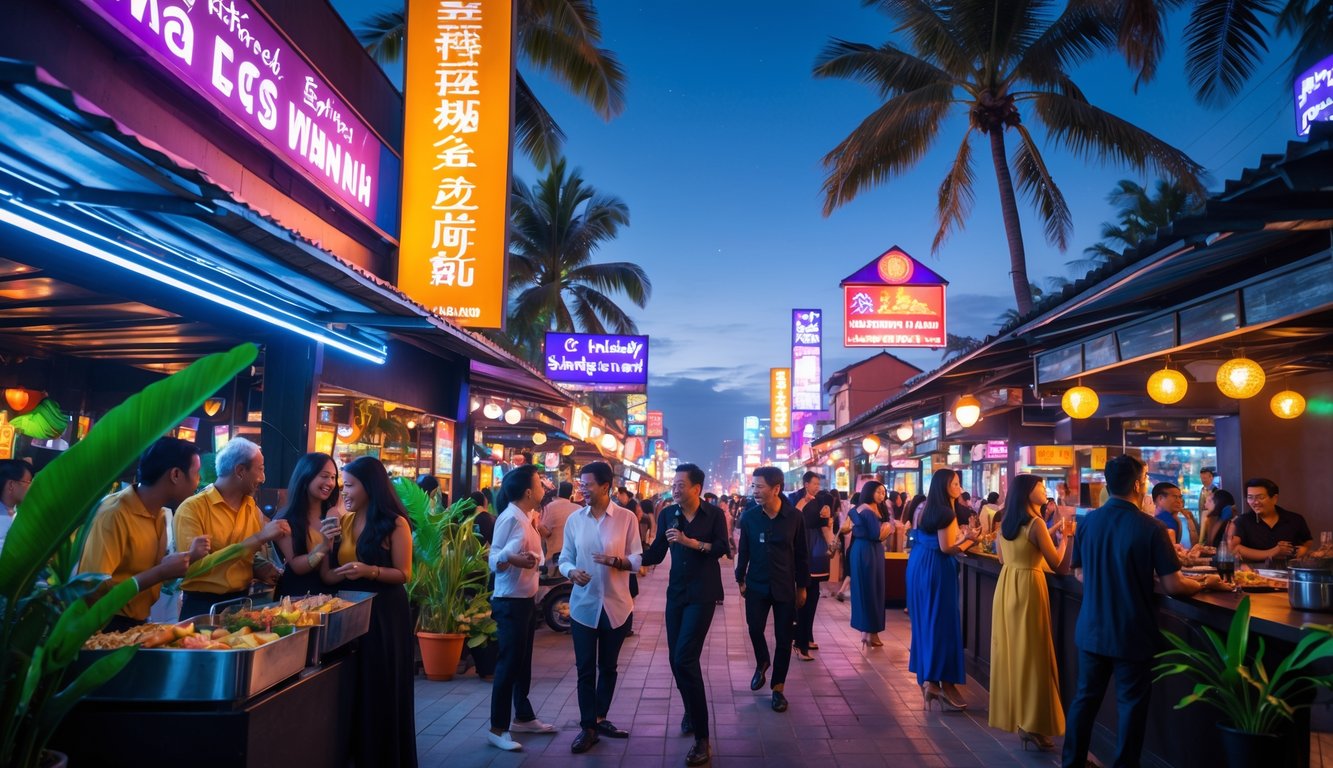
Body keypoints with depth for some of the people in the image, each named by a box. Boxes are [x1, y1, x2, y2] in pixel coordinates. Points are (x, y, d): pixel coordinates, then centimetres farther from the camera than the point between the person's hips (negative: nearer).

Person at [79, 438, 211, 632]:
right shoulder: (114, 513, -20)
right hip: (105, 626, -7)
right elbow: (93, 588, -26)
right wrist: (160, 572, -25)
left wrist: (189, 556, -4)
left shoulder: (160, 514, 5)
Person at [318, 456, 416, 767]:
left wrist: (369, 571, -23)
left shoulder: (394, 523, -8)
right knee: (350, 690, 10)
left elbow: (404, 574, -10)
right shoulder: (342, 522, 8)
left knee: (382, 691, 2)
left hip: (384, 615, -5)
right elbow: (327, 576, 5)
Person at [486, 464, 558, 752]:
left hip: (526, 599, 9)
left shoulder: (526, 517, 9)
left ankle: (523, 717, 29)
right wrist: (511, 559, -40)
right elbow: (494, 560, -24)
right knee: (508, 664, -4)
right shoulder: (509, 518, -18)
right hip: (510, 601, -9)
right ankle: (497, 729, 5)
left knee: (523, 662, 17)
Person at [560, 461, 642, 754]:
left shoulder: (627, 518, -7)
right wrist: (571, 572, -16)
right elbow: (564, 559, 5)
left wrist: (616, 560, -23)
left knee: (608, 667, 15)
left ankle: (600, 719, 31)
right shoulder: (574, 519, 0)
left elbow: (637, 560, -4)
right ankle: (588, 727, 15)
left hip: (616, 605, -1)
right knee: (585, 670, 4)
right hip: (583, 605, 1)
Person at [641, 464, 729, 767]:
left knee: (685, 659, -15)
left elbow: (722, 548, -15)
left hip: (703, 594, -5)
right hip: (676, 592, 5)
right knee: (677, 659, 11)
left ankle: (702, 739, -8)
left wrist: (691, 542, -22)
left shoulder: (714, 514, -6)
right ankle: (691, 712, 36)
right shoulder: (667, 514, 2)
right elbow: (655, 554, 2)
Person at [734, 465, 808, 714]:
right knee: (755, 629, -1)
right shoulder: (749, 516, -7)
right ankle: (761, 663, 32)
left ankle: (778, 688, 18)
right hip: (756, 585, 1)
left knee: (783, 638, 4)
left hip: (785, 587, -1)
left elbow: (801, 554, -1)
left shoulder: (794, 516, -10)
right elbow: (743, 550, 4)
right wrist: (741, 579, 5)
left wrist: (802, 586, 2)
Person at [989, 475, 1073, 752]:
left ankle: (1011, 715, 22)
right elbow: (1059, 566, -12)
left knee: (1010, 651, 14)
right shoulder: (1036, 523, -14)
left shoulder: (1006, 522, 9)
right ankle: (1031, 724, 3)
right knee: (1030, 654, -1)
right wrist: (1068, 538, -1)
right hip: (1028, 588, -7)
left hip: (1006, 586, 8)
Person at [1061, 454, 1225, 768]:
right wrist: (1205, 584, 4)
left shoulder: (1088, 521, -4)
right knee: (1131, 705, 11)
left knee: (1085, 698, 16)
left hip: (1092, 630, 4)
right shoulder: (1150, 527, -17)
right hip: (1132, 634, -4)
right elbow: (1173, 586, -15)